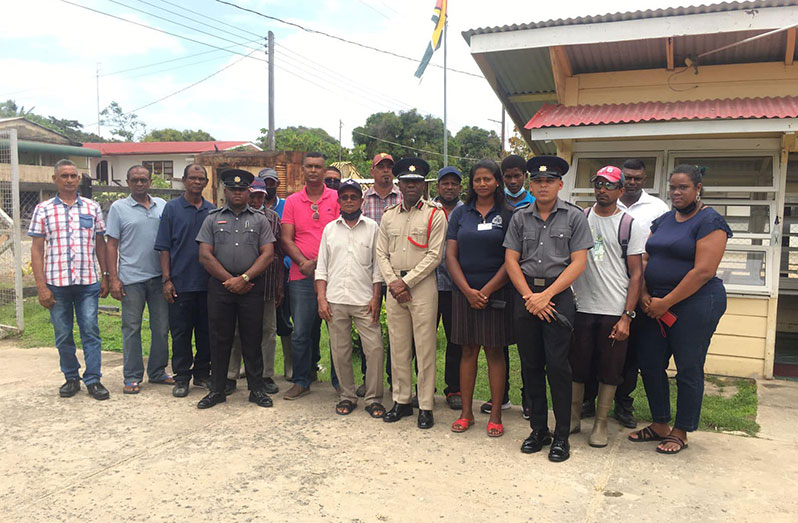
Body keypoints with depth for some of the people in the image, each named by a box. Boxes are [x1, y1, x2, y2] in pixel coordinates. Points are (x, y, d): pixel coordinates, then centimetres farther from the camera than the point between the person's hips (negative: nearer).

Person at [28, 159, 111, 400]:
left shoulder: (92, 207, 8)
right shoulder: (43, 209, 4)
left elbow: (100, 243, 12)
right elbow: (36, 249, 2)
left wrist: (105, 276, 6)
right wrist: (41, 287, -5)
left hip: (88, 282, 0)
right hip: (56, 282, 0)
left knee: (91, 331, 0)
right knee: (63, 335, 9)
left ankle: (93, 379, 10)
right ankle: (71, 378, 24)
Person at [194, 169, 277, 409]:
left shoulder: (260, 219, 9)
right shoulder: (212, 219, 10)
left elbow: (267, 254, 0)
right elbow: (205, 255, 2)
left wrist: (244, 278, -10)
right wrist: (229, 280, -7)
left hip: (251, 287, -1)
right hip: (220, 286, 1)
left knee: (252, 338, 4)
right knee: (219, 339, 6)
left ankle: (257, 389, 13)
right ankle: (217, 389, 17)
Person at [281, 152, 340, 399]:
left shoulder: (337, 198, 4)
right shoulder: (292, 201, 10)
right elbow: (286, 239, 6)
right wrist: (303, 263, -10)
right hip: (302, 276, 1)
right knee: (300, 333, 4)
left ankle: (340, 381, 19)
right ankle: (301, 381, 19)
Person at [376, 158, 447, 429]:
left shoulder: (434, 214, -1)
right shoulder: (389, 215, 12)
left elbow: (434, 255, -8)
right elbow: (381, 253, 9)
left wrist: (406, 282, -12)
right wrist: (393, 282, -6)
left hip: (422, 285, -4)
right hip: (394, 286, 4)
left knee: (425, 347, -1)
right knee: (398, 346, 9)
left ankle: (425, 406, 9)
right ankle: (401, 401, 21)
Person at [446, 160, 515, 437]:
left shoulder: (508, 215, 1)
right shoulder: (460, 214, 8)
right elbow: (450, 256, 3)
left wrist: (486, 291, -11)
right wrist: (468, 291, -8)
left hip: (496, 294, -2)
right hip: (464, 292, 2)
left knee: (495, 352, 3)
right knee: (468, 351, 8)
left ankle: (495, 414, 14)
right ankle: (466, 412, 18)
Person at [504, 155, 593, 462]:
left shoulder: (574, 217, 2)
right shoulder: (520, 218, 11)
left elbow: (578, 262, -4)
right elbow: (511, 259, 6)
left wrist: (547, 295, -11)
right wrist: (529, 296, -6)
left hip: (558, 296, -3)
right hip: (526, 295, 3)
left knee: (557, 365, -5)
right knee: (531, 365, 7)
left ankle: (561, 436, 8)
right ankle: (538, 429, 21)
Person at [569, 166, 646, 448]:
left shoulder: (630, 225, 0)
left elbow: (636, 274, -2)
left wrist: (627, 316, -10)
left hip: (615, 312, -2)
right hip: (581, 307, 2)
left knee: (610, 371, 7)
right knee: (577, 366, 9)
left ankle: (600, 424, 22)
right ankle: (573, 418, 24)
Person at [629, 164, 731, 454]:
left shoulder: (710, 221, -8)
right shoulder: (663, 221, 14)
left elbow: (703, 271, -17)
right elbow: (646, 260, 13)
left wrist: (666, 302, -16)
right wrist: (644, 295, -3)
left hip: (696, 303, -7)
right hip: (657, 305, 7)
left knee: (688, 369, 2)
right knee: (649, 363, 7)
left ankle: (680, 432, 17)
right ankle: (660, 424, 23)